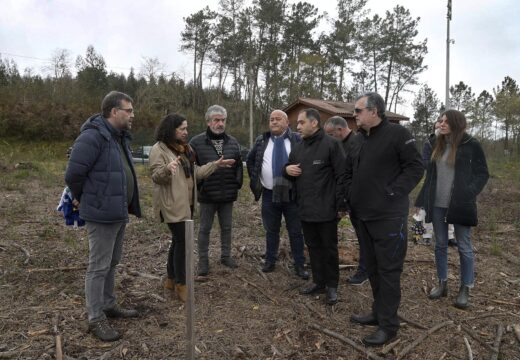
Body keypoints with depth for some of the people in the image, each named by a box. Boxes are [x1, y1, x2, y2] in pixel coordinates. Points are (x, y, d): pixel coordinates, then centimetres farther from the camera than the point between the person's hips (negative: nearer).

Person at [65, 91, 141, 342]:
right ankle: (95, 318, 16)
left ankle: (108, 305, 35)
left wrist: (129, 204, 16)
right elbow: (73, 174, -19)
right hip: (102, 214, -9)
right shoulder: (92, 137, -19)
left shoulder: (120, 137, 11)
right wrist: (81, 199, -4)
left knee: (112, 263, 19)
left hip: (119, 212, 9)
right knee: (99, 267, 2)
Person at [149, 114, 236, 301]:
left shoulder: (185, 148, 15)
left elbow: (195, 172, 18)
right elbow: (156, 177, -18)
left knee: (178, 241, 14)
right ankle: (181, 284, 7)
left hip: (187, 203, 8)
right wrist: (167, 169, -38)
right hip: (173, 205, -8)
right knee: (182, 241, -6)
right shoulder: (159, 149, -11)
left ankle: (171, 279, 27)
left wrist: (216, 164, 16)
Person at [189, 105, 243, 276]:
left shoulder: (233, 142, 5)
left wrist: (237, 184, 5)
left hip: (228, 194, 4)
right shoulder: (197, 142, -8)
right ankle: (203, 260, 21)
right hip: (207, 195, -3)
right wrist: (198, 186, -8)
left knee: (226, 227, 15)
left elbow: (239, 165, 12)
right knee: (205, 228, 8)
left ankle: (226, 255, 31)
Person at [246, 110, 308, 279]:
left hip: (292, 194, -2)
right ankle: (270, 260, 28)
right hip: (269, 194, 2)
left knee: (296, 231, 6)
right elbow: (250, 160, 17)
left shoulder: (297, 140, -2)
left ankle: (299, 265, 17)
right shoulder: (261, 141, 6)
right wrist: (255, 180, 9)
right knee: (271, 230, 14)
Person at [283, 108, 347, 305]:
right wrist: (287, 169, -2)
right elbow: (289, 172, 23)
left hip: (326, 209, -7)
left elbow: (341, 176, -13)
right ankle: (318, 282, 30)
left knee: (329, 248, 7)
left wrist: (340, 205, -15)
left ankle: (332, 286, 21)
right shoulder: (298, 148, 12)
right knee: (313, 247, 16)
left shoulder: (331, 145, -10)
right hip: (305, 209, 7)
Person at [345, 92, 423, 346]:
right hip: (362, 215, 8)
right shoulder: (358, 139, 13)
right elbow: (349, 171, 20)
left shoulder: (397, 134, -9)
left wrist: (392, 193, -17)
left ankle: (388, 325, 13)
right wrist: (351, 196, 7)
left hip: (388, 216, -7)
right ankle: (378, 313, 32)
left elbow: (415, 167, -11)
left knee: (388, 270, 1)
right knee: (372, 267, 17)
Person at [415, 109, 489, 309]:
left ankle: (465, 289, 16)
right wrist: (423, 200, 8)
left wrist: (468, 193, -16)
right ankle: (442, 283, 23)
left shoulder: (471, 145, -5)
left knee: (464, 247, 4)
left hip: (460, 205, -5)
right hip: (437, 205, 5)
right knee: (440, 244, 11)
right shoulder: (438, 145, 10)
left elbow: (482, 173, -3)